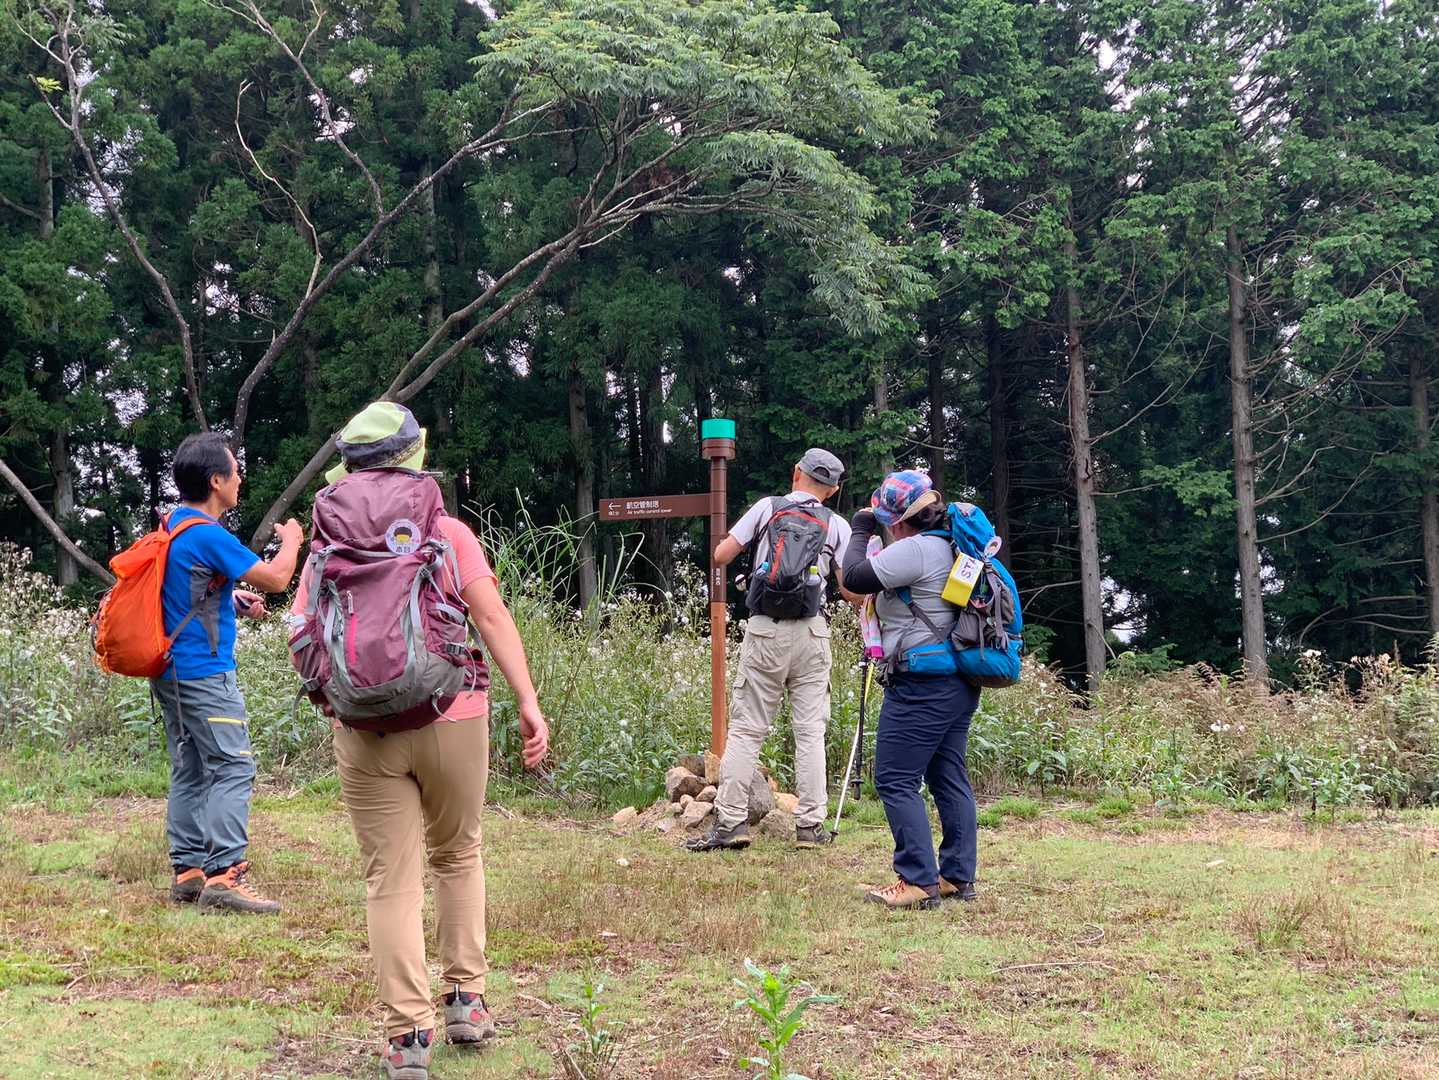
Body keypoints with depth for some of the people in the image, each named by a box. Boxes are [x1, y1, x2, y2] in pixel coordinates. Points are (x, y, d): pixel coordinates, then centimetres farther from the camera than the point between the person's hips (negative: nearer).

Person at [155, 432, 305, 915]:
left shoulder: (173, 526, 12)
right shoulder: (207, 535, -17)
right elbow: (277, 578, -14)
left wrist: (232, 598, 16)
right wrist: (291, 539, 6)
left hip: (172, 671, 10)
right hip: (204, 673, -10)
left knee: (190, 772, 11)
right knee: (233, 769, -10)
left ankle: (188, 872, 14)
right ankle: (224, 875, -15)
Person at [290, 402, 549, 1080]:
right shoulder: (448, 532, 0)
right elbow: (492, 617, -9)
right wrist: (528, 703, -11)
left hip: (365, 731, 0)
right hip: (452, 720, 0)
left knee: (391, 880, 4)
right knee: (457, 856, 20)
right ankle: (465, 1000, 22)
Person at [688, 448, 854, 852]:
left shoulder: (767, 508, 6)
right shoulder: (837, 525, 8)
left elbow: (720, 556, 4)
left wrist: (744, 541, 25)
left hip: (764, 631, -1)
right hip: (811, 633, 1)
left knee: (746, 729, 1)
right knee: (810, 731, 5)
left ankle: (730, 822, -3)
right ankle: (810, 825, 4)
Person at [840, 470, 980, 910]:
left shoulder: (915, 550, -16)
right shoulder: (950, 547, 15)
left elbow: (854, 578, -15)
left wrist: (860, 532, 0)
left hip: (923, 687, -10)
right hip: (958, 683, 10)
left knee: (896, 781, -6)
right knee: (950, 779, 12)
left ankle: (919, 881, -8)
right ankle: (958, 877, 16)